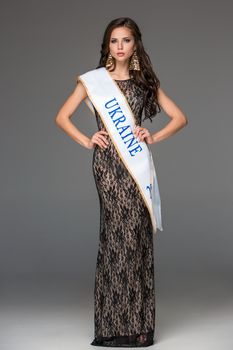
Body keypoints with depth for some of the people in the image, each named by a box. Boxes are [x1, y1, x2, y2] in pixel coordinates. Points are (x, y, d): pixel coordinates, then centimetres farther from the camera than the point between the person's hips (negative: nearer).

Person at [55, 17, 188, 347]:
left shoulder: (145, 82, 13)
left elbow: (180, 117, 14)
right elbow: (62, 117, 10)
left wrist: (153, 138, -1)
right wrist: (87, 141, -3)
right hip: (107, 161, -2)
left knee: (135, 232, -1)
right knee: (117, 233, -5)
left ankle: (137, 321, 6)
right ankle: (115, 322, 3)